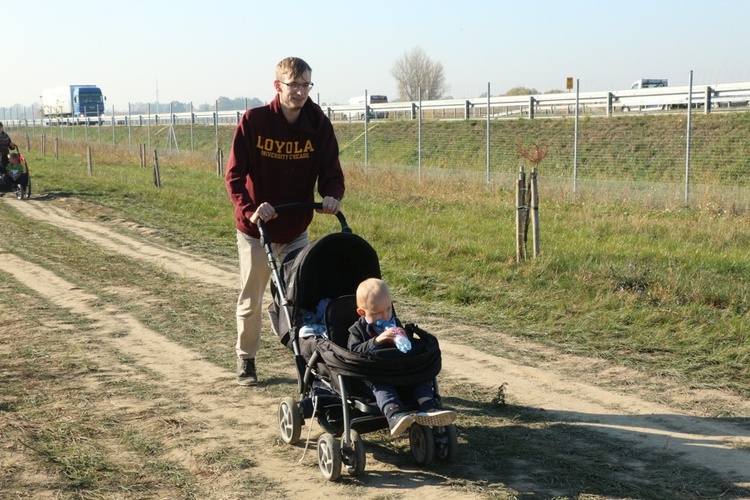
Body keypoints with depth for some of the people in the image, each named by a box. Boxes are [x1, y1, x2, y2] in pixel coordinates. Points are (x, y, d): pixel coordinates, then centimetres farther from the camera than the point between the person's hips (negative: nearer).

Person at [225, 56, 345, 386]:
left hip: (297, 231, 2)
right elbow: (234, 175, -16)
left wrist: (332, 195, -28)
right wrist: (249, 209, -32)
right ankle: (245, 359, 30)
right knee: (251, 301, 12)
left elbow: (331, 171, -6)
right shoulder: (253, 121, -14)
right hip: (256, 232, -2)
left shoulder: (319, 124, -7)